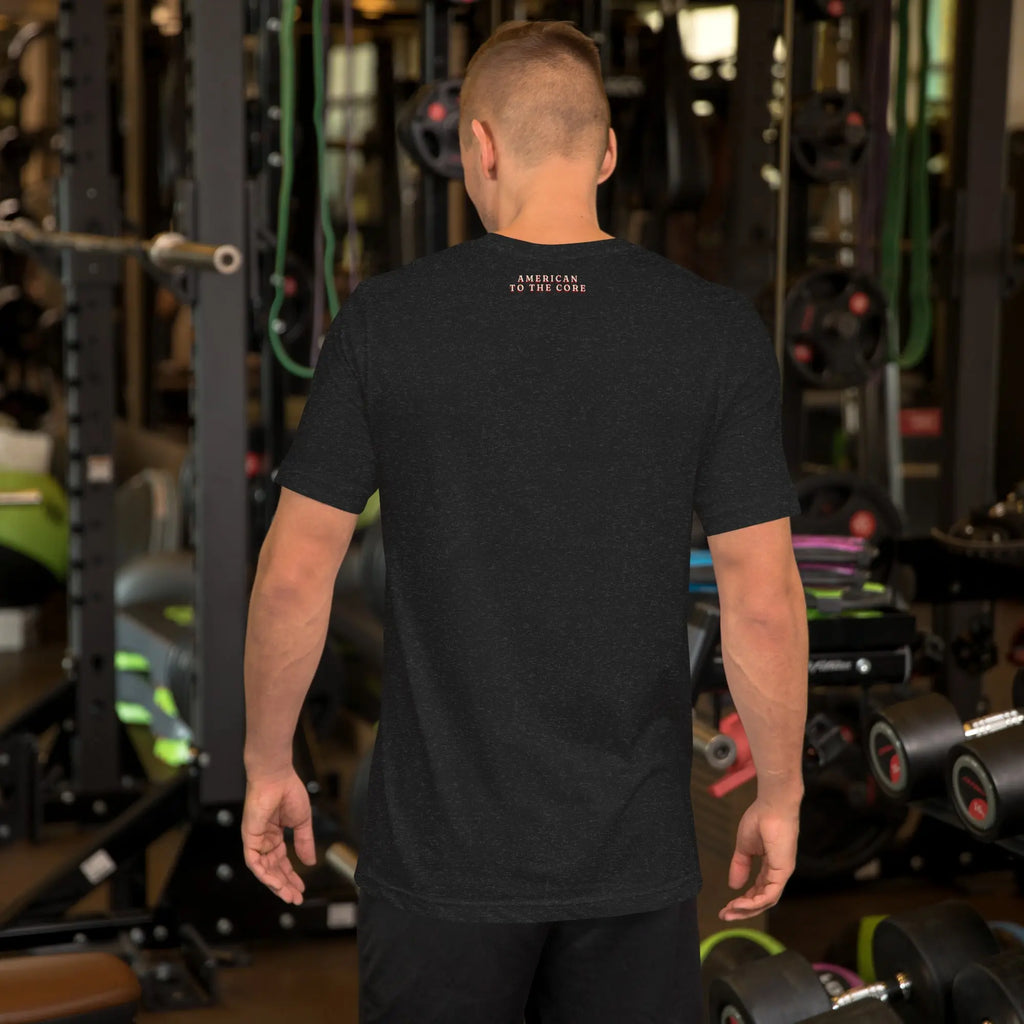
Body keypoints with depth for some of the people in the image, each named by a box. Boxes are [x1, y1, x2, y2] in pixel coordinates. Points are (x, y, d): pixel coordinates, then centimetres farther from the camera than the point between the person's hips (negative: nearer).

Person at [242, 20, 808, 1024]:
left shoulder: (384, 320, -8)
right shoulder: (716, 330, -7)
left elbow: (293, 574, -5)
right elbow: (763, 600, -7)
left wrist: (267, 765, 9)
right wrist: (779, 795, 6)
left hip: (442, 843, 0)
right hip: (632, 854, 1)